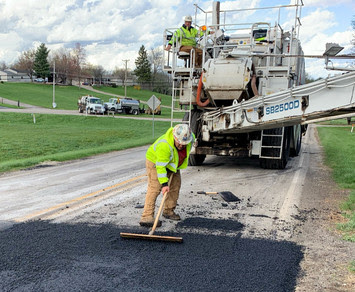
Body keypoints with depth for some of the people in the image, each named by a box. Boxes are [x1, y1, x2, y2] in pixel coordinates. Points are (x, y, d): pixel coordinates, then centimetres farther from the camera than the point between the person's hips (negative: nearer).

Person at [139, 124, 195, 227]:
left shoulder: (191, 138, -20)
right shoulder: (164, 145, -41)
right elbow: (160, 166, -37)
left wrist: (177, 165, 8)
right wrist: (164, 183, -38)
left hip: (173, 163, 7)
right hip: (155, 161, -7)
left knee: (175, 185, 7)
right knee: (155, 187, -16)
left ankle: (169, 211, 23)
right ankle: (147, 216, -19)